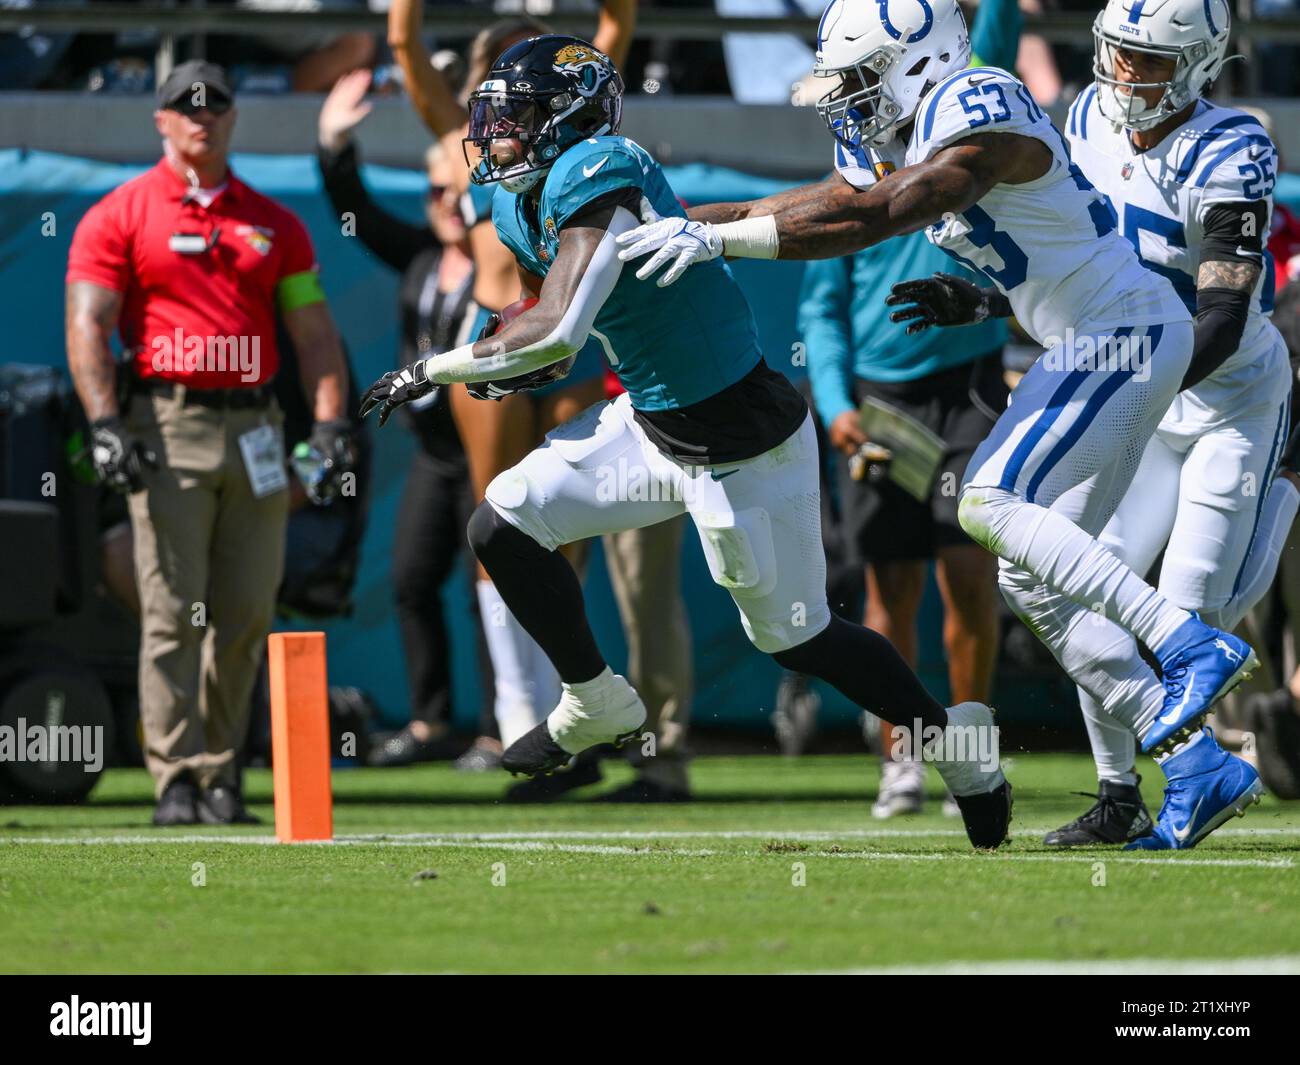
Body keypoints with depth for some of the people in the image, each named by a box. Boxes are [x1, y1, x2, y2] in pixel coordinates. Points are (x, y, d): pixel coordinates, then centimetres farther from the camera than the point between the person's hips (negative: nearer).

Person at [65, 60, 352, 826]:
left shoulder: (274, 223, 14)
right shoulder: (120, 216, 4)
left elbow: (313, 330, 13)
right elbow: (88, 323, -3)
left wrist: (329, 422, 0)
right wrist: (105, 424, -15)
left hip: (255, 426, 4)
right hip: (167, 427, -4)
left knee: (248, 613, 3)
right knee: (173, 611, -8)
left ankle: (220, 771, 13)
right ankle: (177, 778, -7)